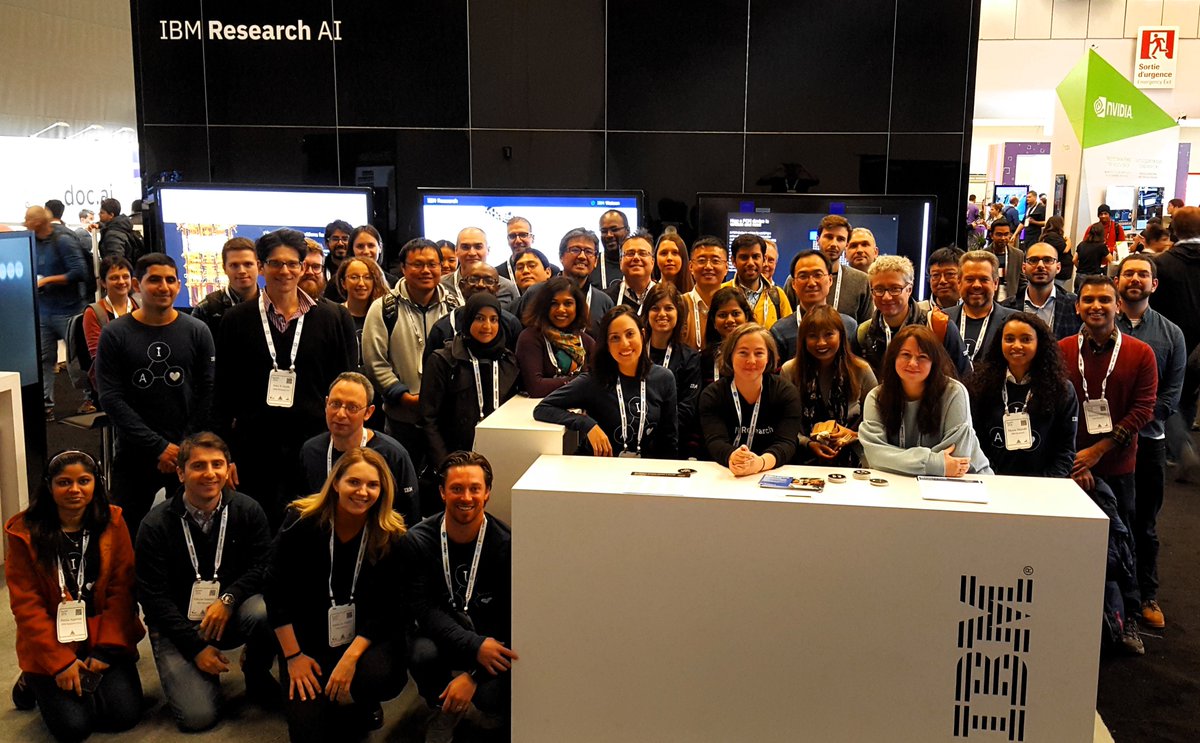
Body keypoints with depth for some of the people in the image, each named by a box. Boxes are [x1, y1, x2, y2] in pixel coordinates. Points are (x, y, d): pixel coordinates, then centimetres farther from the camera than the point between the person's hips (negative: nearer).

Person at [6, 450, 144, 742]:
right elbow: (26, 605, -9)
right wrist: (60, 663, -15)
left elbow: (122, 592, -4)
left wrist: (106, 650, -13)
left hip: (104, 642, 2)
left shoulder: (112, 524, -1)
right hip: (51, 646, -1)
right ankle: (34, 683, 15)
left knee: (125, 715, -14)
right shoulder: (25, 533, -6)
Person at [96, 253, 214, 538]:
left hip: (188, 453, 1)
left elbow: (208, 393, 1)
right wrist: (159, 447, -11)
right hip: (134, 456, 0)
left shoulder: (197, 332, 4)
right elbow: (111, 398, -5)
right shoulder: (115, 334, 0)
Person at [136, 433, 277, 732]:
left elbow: (264, 567, -6)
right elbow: (153, 596, -9)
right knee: (198, 717, -18)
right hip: (177, 624, -2)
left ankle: (256, 674, 0)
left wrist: (229, 598, -25)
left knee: (264, 612, -33)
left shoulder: (248, 511, -5)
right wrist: (196, 648, -14)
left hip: (229, 616, 2)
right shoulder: (156, 525, -10)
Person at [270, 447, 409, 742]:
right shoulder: (302, 521, -14)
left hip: (366, 635, 1)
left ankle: (359, 708, 7)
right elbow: (277, 593, -9)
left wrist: (351, 656, -22)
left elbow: (387, 607, -10)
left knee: (380, 676, -32)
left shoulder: (392, 535, -12)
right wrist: (293, 656, -10)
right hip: (307, 635, 0)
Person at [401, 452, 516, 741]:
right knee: (423, 654, -33)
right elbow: (422, 607, -15)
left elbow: (511, 617, -12)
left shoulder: (506, 544, -14)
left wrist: (473, 676, -21)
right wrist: (474, 646, -30)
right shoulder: (416, 541, -11)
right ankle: (445, 712, 2)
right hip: (440, 635, 1)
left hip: (491, 640, -1)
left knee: (492, 700, -27)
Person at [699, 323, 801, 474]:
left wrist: (760, 462, -35)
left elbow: (786, 443, -13)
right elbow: (715, 441, -14)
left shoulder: (786, 392, 0)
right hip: (723, 476, 0)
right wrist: (732, 458, -38)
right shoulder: (711, 394, 0)